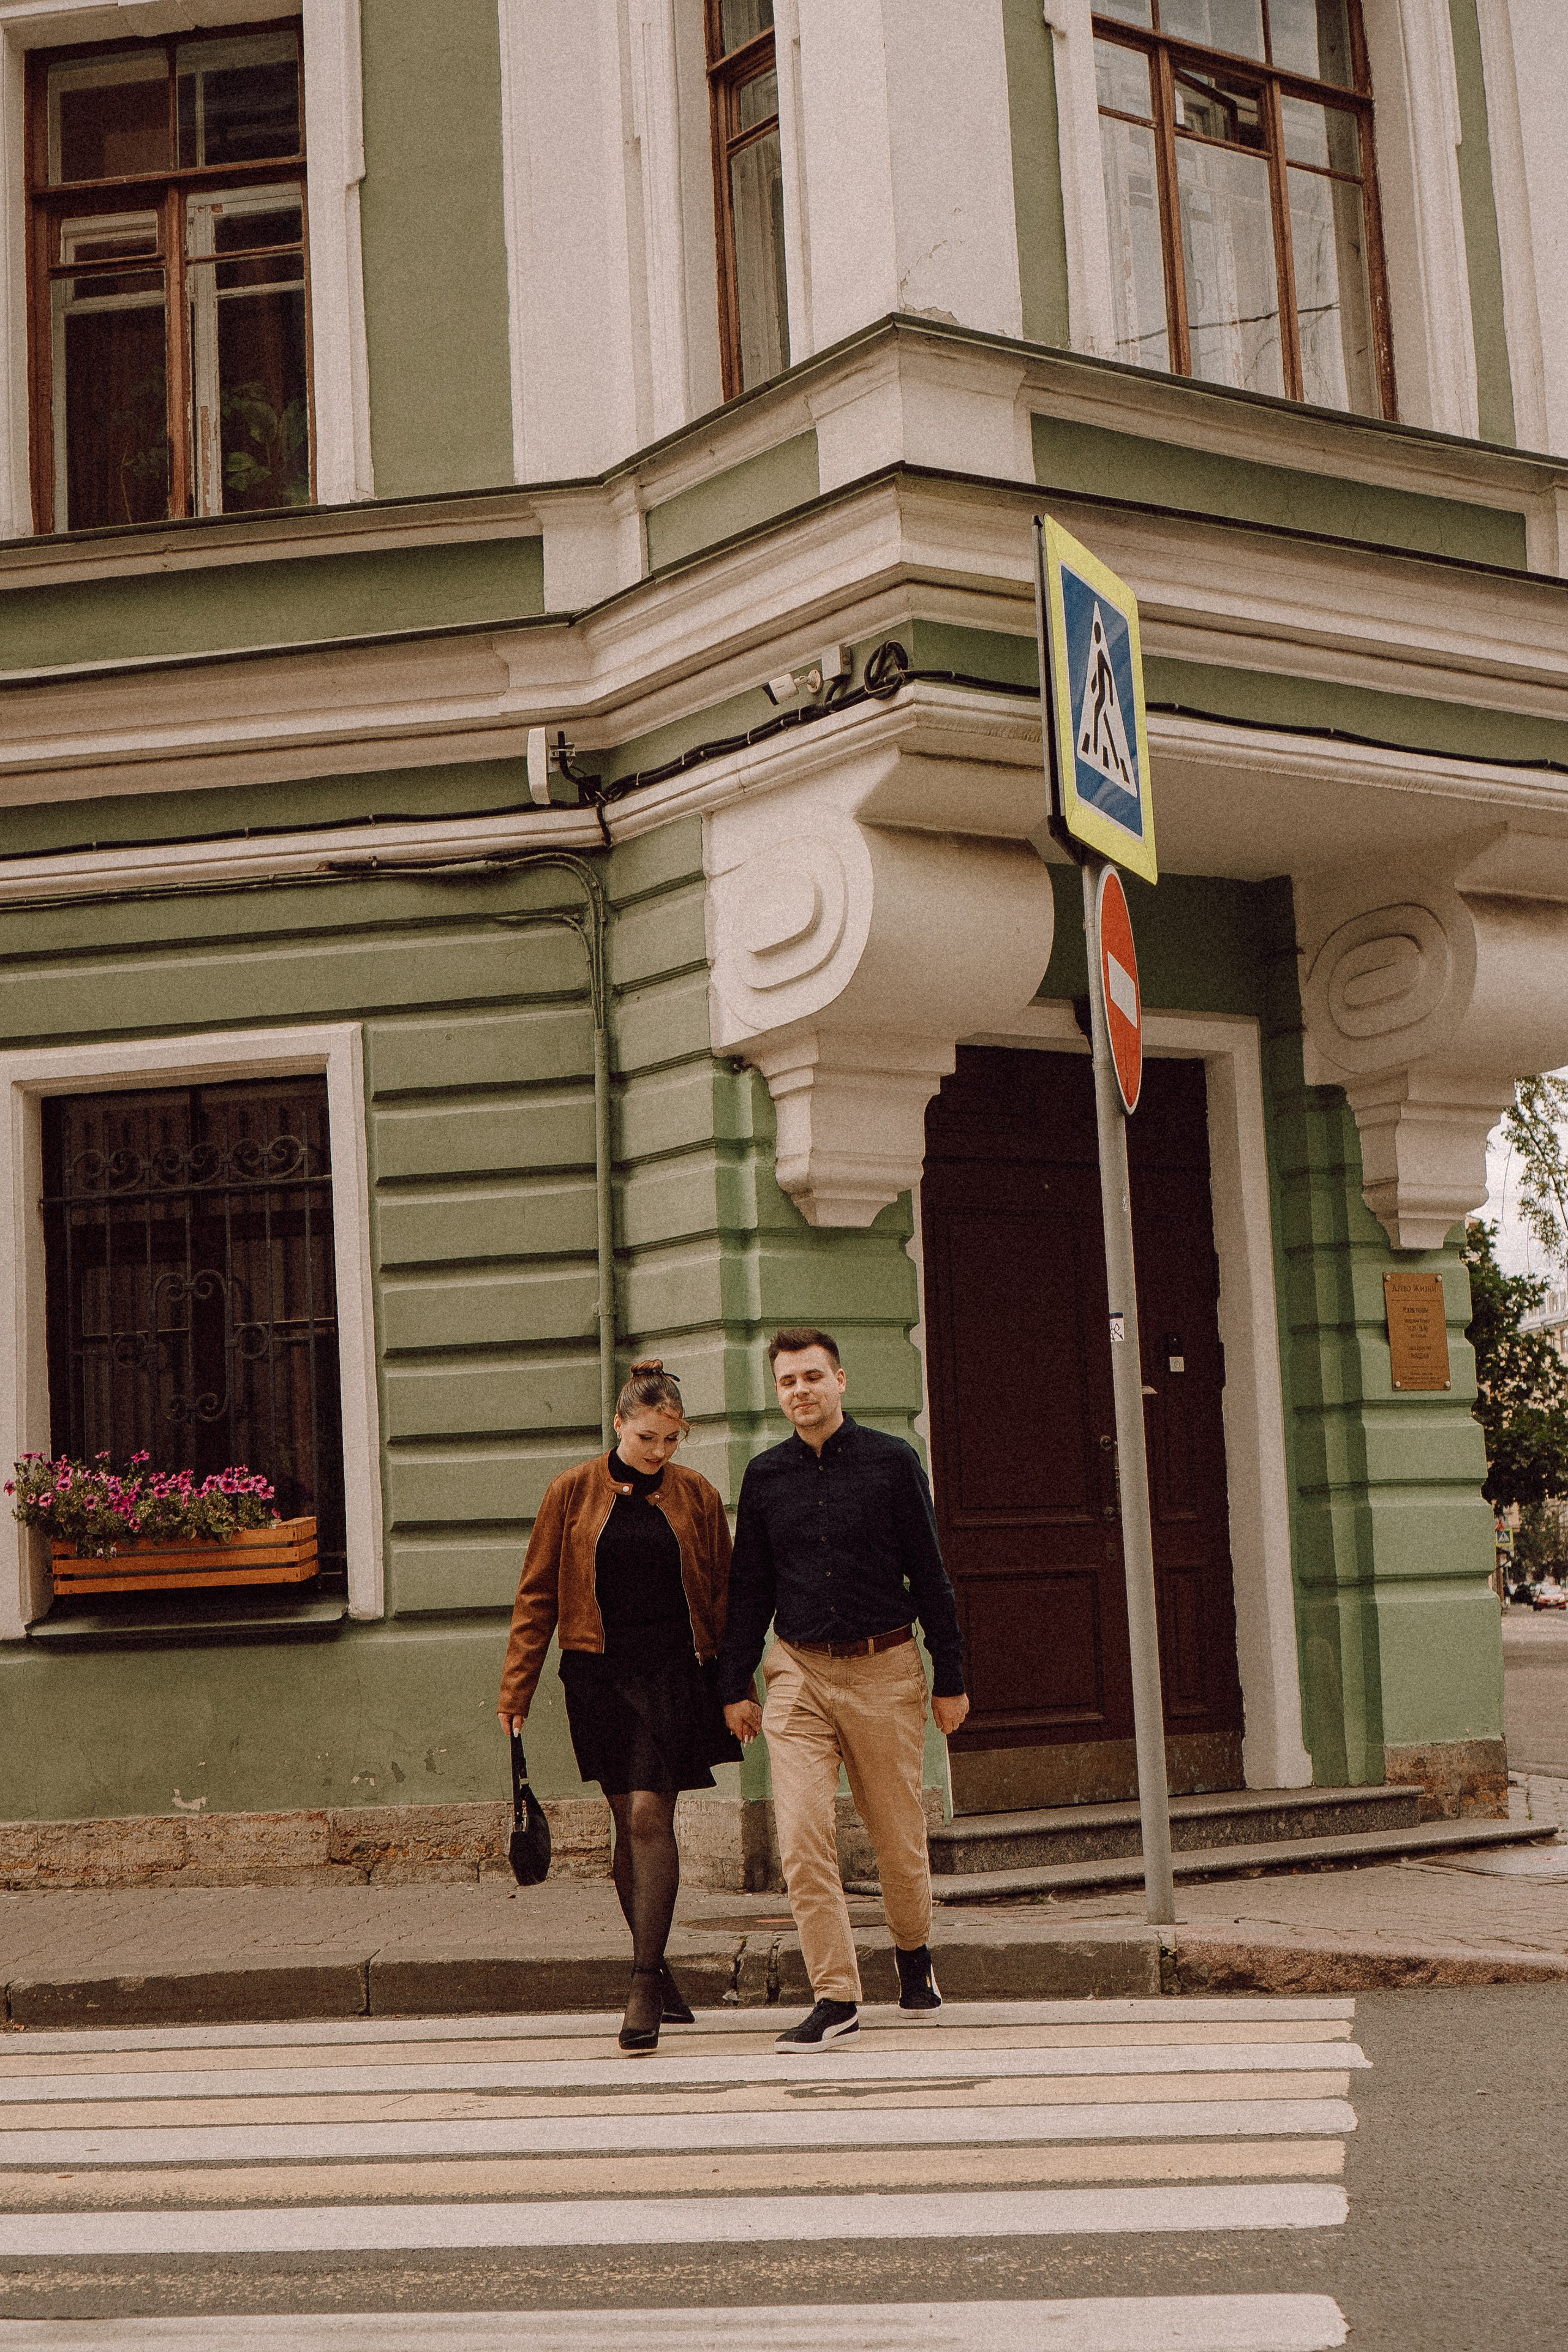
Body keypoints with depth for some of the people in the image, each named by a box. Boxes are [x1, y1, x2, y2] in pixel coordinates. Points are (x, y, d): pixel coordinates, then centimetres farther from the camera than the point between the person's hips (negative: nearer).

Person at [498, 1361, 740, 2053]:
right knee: (630, 1822, 6)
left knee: (649, 1815, -13)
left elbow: (722, 1598, 10)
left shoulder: (698, 1497, 5)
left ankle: (643, 1984, -12)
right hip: (598, 1675, 1)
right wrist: (517, 1687, 2)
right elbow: (537, 1594, 6)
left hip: (674, 1671, -1)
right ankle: (657, 1971, 21)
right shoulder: (572, 1493, 3)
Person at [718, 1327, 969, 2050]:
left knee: (898, 1834, 7)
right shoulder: (765, 1476, 7)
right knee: (801, 1837, -11)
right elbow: (748, 1588, 14)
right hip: (799, 1673, 2)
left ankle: (914, 1950, 35)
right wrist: (736, 1686, 10)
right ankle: (835, 1997, -5)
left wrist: (950, 1679, 1)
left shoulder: (891, 1461, 0)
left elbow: (929, 1575, 3)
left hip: (885, 1671, -1)